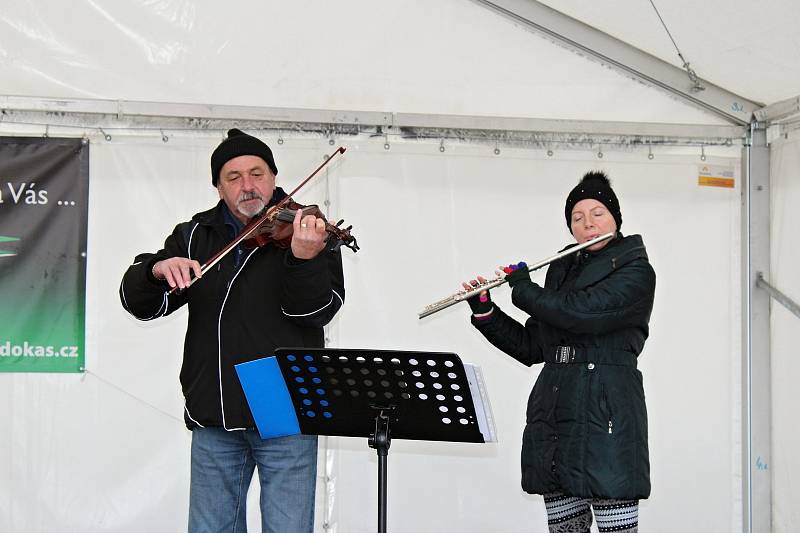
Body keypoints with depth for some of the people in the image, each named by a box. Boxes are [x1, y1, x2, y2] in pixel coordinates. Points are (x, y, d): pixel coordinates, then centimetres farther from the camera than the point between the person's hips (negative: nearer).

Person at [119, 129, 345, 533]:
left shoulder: (307, 232, 0)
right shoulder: (194, 236, 10)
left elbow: (318, 310, -12)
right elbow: (139, 303, 5)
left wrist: (304, 258, -31)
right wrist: (158, 269, -17)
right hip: (214, 420, 4)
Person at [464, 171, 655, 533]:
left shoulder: (635, 272, -3)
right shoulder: (562, 270, 19)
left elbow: (579, 311, -19)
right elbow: (531, 348, 20)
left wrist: (523, 288, -5)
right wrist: (483, 311, 9)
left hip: (606, 418, -6)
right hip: (552, 418, 6)